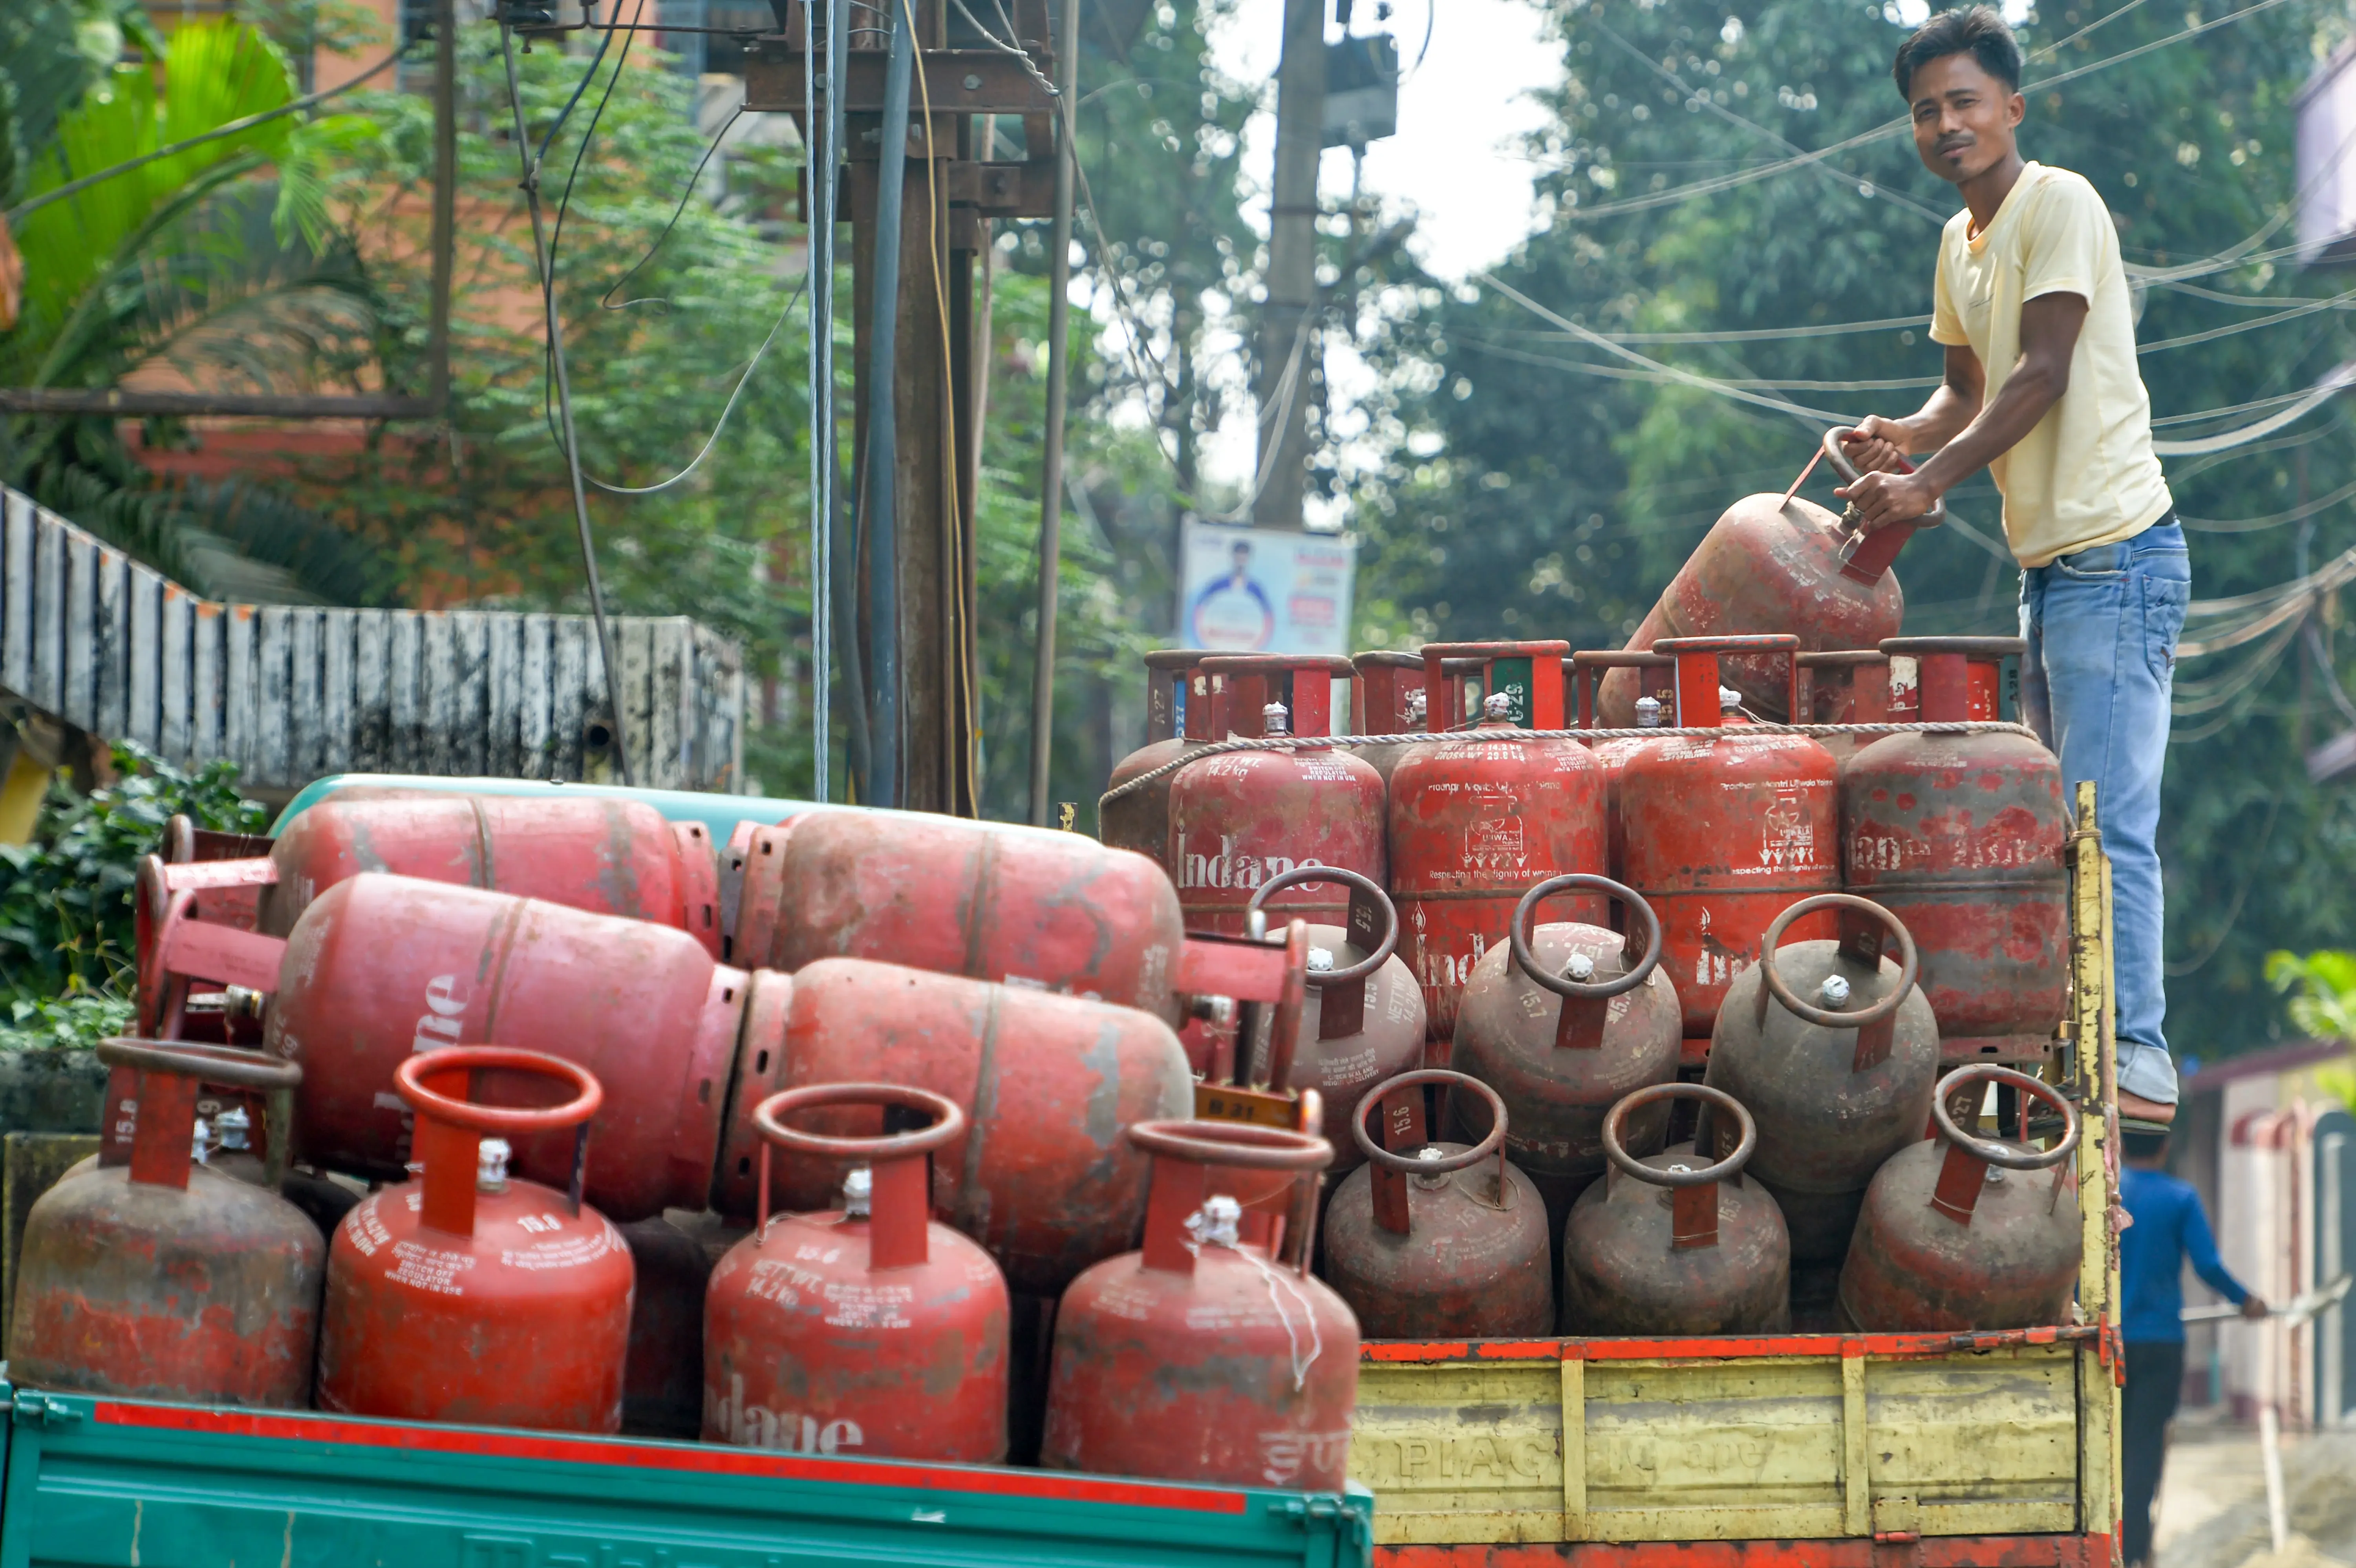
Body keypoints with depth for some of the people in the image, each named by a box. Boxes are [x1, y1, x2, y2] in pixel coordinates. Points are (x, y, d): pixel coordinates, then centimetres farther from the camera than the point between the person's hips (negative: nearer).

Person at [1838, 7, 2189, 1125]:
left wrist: (1930, 481, -22)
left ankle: (2139, 1061, -15)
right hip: (2049, 561, 10)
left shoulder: (2060, 205, -10)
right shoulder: (1959, 243, 17)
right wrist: (1902, 437, 5)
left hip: (2114, 550, -10)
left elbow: (2043, 374, -17)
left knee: (2106, 821, -14)